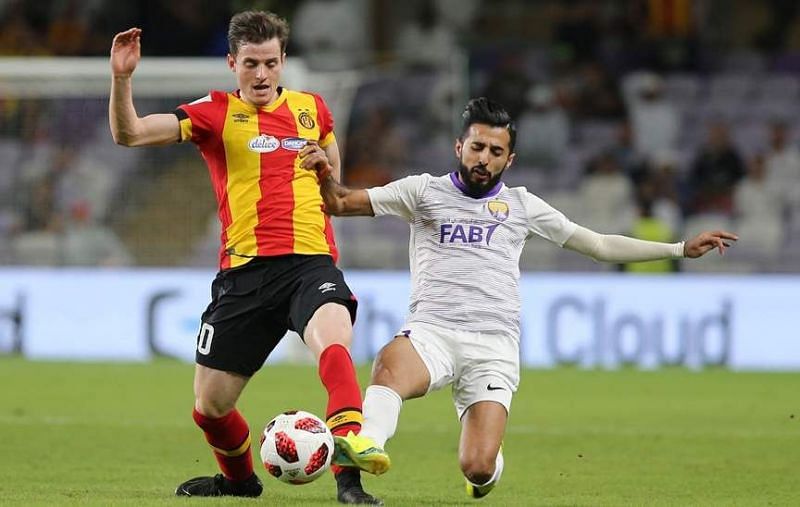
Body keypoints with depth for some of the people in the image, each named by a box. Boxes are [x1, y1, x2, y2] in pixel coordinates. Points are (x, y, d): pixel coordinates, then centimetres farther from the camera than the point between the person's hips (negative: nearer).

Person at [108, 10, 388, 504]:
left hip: (311, 261, -1)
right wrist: (121, 78, -20)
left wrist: (325, 162, 6)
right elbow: (129, 133, -4)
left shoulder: (311, 108, 13)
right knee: (210, 406, 7)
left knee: (334, 343, -33)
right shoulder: (216, 112, 5)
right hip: (243, 272, 1)